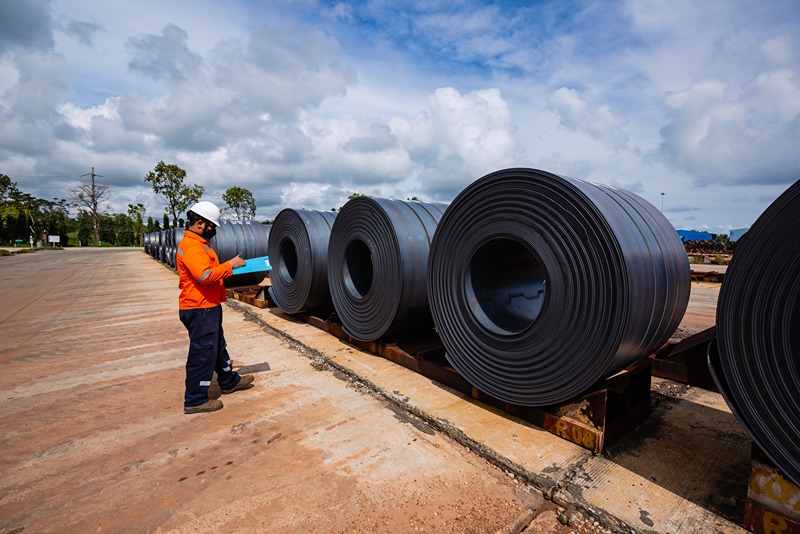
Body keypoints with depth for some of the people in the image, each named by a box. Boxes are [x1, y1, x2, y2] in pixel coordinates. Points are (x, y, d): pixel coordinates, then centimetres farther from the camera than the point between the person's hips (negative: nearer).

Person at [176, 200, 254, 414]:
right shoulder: (191, 246, -19)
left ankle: (230, 381, 39)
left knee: (218, 346, 22)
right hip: (200, 310, -11)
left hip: (208, 307, 11)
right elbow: (205, 275, -31)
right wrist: (229, 265, -20)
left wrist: (227, 268, 9)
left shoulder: (198, 244, 15)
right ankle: (195, 400, 14)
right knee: (202, 354, 0)